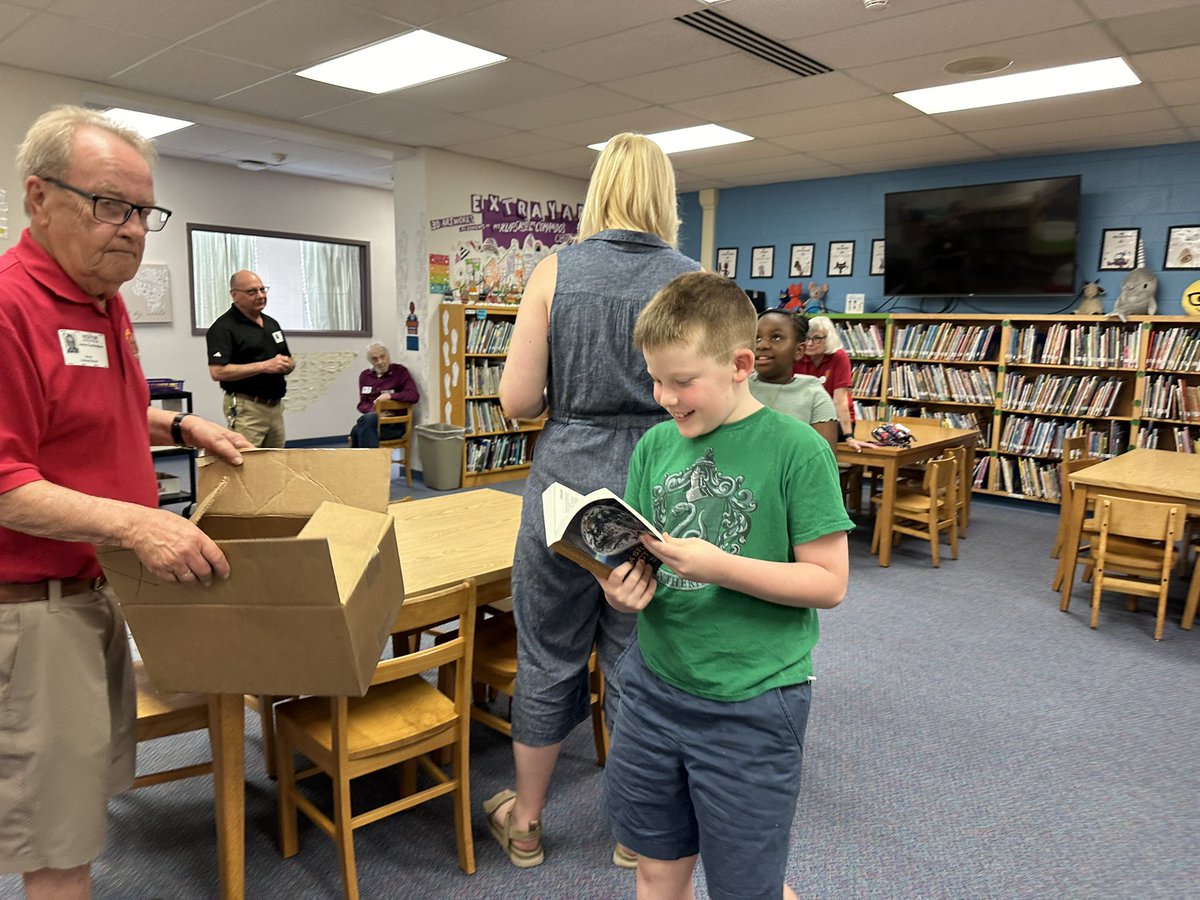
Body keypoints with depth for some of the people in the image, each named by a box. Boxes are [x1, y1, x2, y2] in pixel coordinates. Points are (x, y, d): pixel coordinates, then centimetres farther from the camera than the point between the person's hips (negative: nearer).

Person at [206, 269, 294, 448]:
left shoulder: (271, 323, 15)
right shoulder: (223, 327, -8)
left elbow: (290, 362, 22)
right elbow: (218, 371, -18)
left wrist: (287, 364, -3)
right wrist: (264, 366, -20)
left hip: (276, 406, 7)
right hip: (246, 408, -7)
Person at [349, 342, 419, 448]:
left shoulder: (399, 371, 4)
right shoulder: (364, 375, 17)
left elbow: (414, 395, -7)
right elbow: (362, 404, 15)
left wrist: (390, 396, -20)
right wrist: (374, 410, -8)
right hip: (370, 418, 4)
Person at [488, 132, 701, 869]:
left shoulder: (556, 271, -3)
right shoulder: (692, 280, -4)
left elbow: (517, 400, -7)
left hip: (566, 484, 0)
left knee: (549, 656, 17)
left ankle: (525, 823, 36)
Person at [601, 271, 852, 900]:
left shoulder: (795, 449, -13)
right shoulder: (655, 445, 1)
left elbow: (828, 581, -12)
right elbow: (638, 558, 7)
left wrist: (720, 567, -25)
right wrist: (626, 584, -15)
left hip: (751, 704, -4)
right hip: (654, 685, 5)